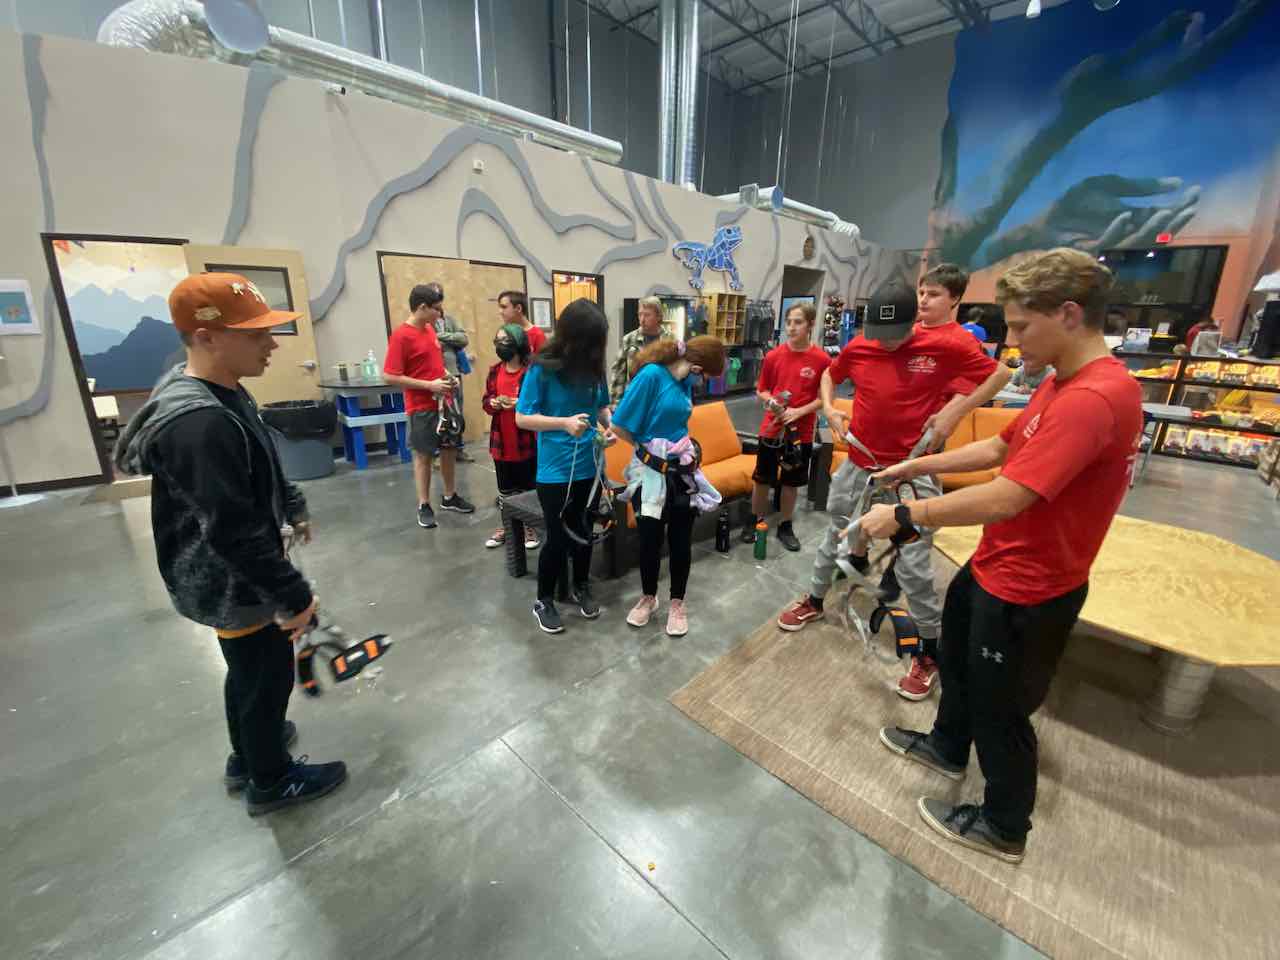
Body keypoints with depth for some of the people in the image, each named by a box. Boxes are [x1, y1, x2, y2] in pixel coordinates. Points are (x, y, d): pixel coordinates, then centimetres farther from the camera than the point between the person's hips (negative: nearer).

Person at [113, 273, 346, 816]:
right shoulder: (198, 422, -33)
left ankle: (247, 755, 51)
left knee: (248, 671, 27)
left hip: (234, 576, 10)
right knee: (266, 679, 12)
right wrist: (294, 595, -25)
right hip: (231, 584, -10)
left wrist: (292, 506, 27)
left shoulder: (220, 392, 0)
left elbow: (261, 468, 16)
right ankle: (271, 781, 37)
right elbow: (235, 532, -32)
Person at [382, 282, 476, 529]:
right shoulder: (401, 335, -16)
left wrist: (446, 377, 2)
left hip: (443, 402, 7)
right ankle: (424, 506, 17)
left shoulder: (430, 328, 7)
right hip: (421, 407, -7)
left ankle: (450, 497, 29)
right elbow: (389, 376, -19)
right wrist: (429, 385, -20)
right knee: (423, 455, 4)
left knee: (450, 449, 14)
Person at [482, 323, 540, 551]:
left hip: (527, 443, -5)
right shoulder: (494, 371, 7)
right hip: (501, 443, 5)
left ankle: (528, 527, 25)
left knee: (528, 489, 9)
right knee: (505, 490, 17)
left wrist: (520, 404, -25)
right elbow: (485, 402, 11)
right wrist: (494, 402, -11)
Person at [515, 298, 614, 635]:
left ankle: (582, 588, 41)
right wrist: (564, 423, -26)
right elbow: (522, 418, -13)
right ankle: (544, 601, 28)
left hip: (590, 466, 5)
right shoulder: (543, 369, -14)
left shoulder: (594, 367, 1)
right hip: (556, 471, -5)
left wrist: (610, 427, -6)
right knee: (558, 537, 5)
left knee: (583, 531, 19)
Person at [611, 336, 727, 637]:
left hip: (682, 470, 5)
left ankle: (677, 603, 32)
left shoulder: (685, 380, 2)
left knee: (681, 541, 12)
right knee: (649, 539, 11)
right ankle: (648, 598, 36)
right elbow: (620, 426, -18)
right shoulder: (651, 375, -18)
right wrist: (648, 448, -2)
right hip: (651, 472, -5)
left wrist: (685, 447, 3)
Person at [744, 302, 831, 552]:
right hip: (772, 428, 1)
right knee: (762, 479, 10)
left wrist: (799, 411, -17)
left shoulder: (822, 359, -8)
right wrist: (771, 401, -14)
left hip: (801, 432, -1)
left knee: (792, 481, 13)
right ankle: (754, 521, 29)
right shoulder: (773, 356, -3)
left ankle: (785, 527, 29)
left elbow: (825, 397, -3)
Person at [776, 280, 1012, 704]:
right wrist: (829, 408, 1)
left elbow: (999, 374, 2)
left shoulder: (948, 344, -10)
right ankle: (815, 601, 41)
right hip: (858, 462, 4)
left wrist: (955, 410, -10)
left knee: (913, 564, -1)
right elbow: (829, 374, 18)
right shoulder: (858, 346, -1)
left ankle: (930, 652, 19)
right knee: (834, 535, 18)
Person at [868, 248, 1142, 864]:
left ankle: (1004, 827, 38)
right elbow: (998, 448, 13)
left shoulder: (1093, 399, -29)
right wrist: (920, 465, 8)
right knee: (956, 658, 27)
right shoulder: (1064, 383, 5)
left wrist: (903, 515, -26)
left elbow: (1003, 499, -35)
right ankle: (948, 748, 53)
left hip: (1027, 590, -10)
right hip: (994, 566, 10)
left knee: (999, 705, 11)